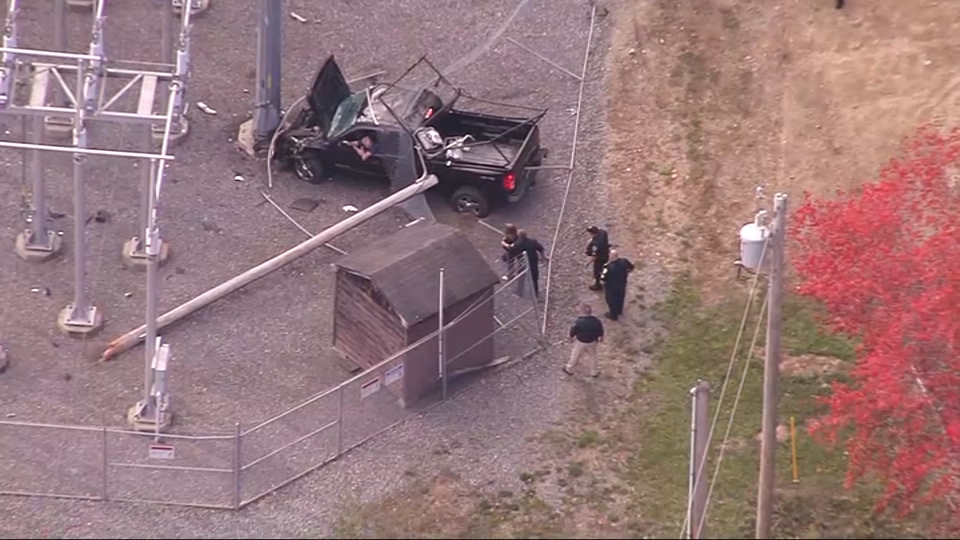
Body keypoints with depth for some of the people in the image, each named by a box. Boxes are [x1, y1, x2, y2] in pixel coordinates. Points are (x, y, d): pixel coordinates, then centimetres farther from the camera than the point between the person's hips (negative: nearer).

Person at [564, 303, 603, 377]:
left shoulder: (578, 322, -28)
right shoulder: (596, 322, -21)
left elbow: (573, 331, -14)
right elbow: (600, 332, -5)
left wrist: (571, 338, 8)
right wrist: (600, 338, 16)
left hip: (580, 342, -2)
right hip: (592, 342, 2)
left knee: (575, 355, 21)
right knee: (592, 356, 25)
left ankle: (569, 369, 42)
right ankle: (594, 372, 40)